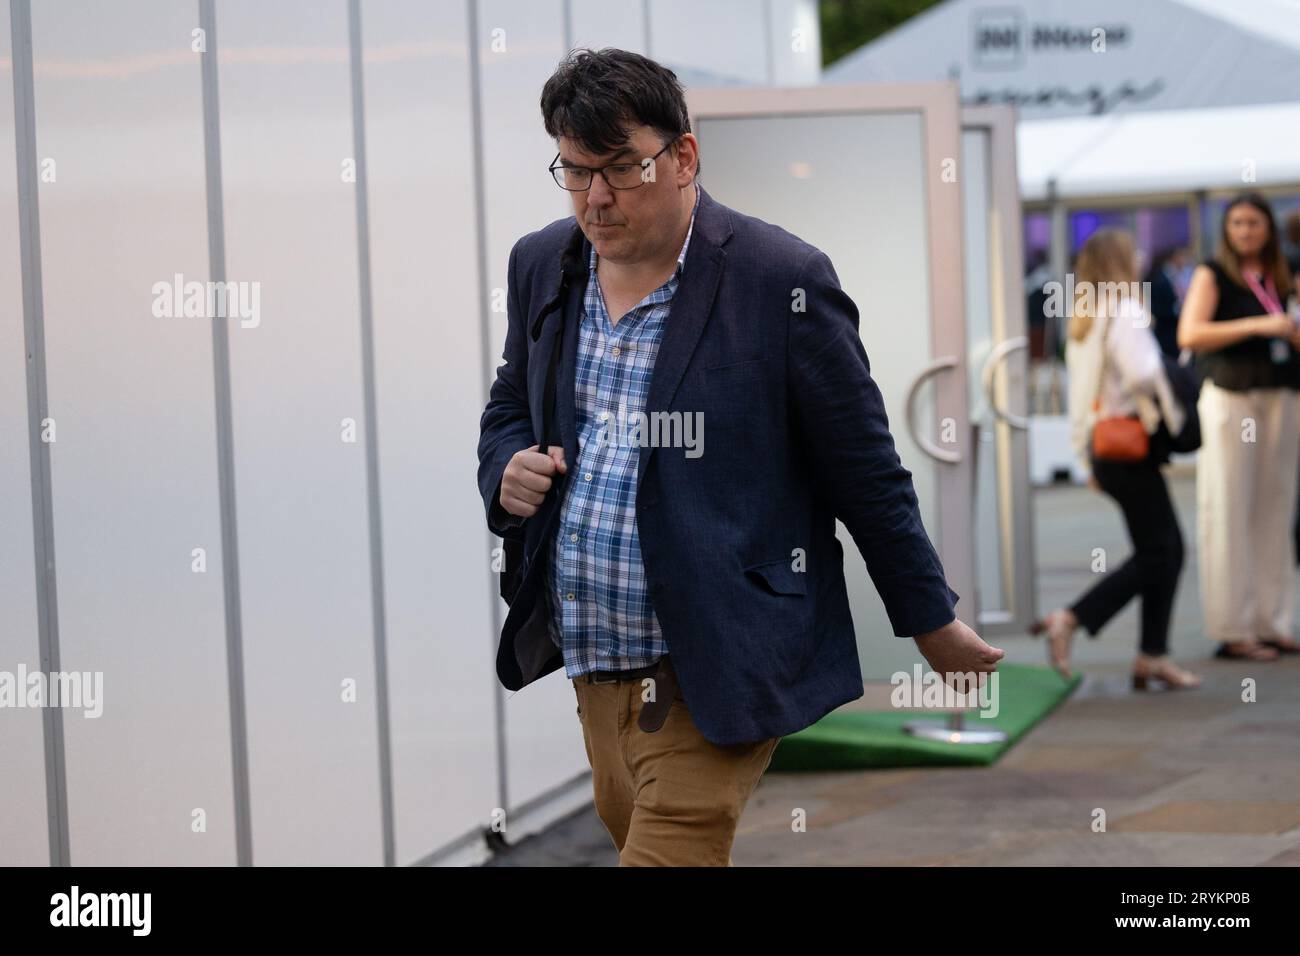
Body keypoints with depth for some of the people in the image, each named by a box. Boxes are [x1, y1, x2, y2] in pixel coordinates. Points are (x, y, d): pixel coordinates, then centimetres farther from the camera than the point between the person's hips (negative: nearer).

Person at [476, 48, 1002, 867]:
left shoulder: (781, 278, -12)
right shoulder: (542, 264, 6)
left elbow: (866, 470, -6)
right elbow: (508, 409, 20)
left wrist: (932, 622, 1)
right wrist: (507, 470, -4)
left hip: (715, 672, -6)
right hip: (593, 664, 6)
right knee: (631, 832, 17)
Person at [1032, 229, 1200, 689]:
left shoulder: (1084, 319, 14)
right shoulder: (1125, 312, -13)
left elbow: (1080, 393, 17)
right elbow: (1142, 373, -28)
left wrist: (1087, 460, 20)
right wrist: (1169, 414, -10)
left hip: (1102, 447, 9)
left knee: (1169, 548, 12)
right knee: (1154, 555, -4)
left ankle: (1153, 656, 10)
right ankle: (1068, 620, -12)